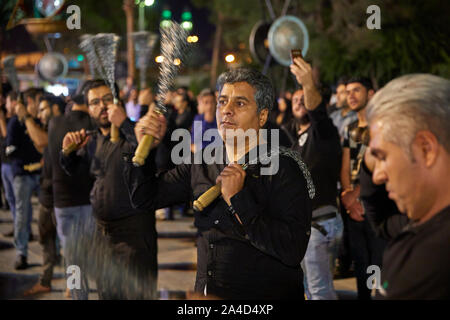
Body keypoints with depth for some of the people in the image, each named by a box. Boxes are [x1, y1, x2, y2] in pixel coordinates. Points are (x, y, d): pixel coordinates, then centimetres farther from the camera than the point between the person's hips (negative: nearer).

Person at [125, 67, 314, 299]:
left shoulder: (284, 169, -9)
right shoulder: (202, 166, 8)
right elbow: (145, 198, 15)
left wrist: (237, 200, -20)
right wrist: (146, 148, 1)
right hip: (204, 294, 6)